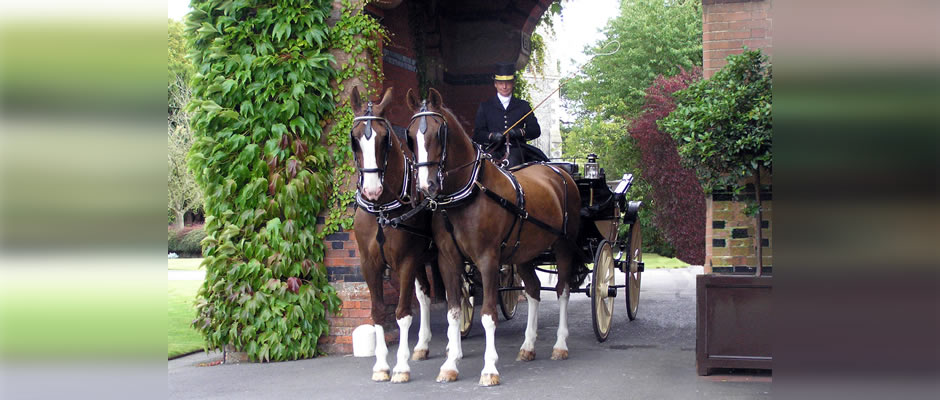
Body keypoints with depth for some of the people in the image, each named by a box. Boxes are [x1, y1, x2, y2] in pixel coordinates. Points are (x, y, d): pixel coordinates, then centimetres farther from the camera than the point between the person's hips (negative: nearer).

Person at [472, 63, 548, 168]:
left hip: (516, 148, 0)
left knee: (513, 160, -34)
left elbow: (536, 130, 13)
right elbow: (477, 134, 10)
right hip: (494, 150, 0)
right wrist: (492, 136, -12)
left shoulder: (523, 106, 20)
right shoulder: (485, 106, 18)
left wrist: (520, 132, -8)